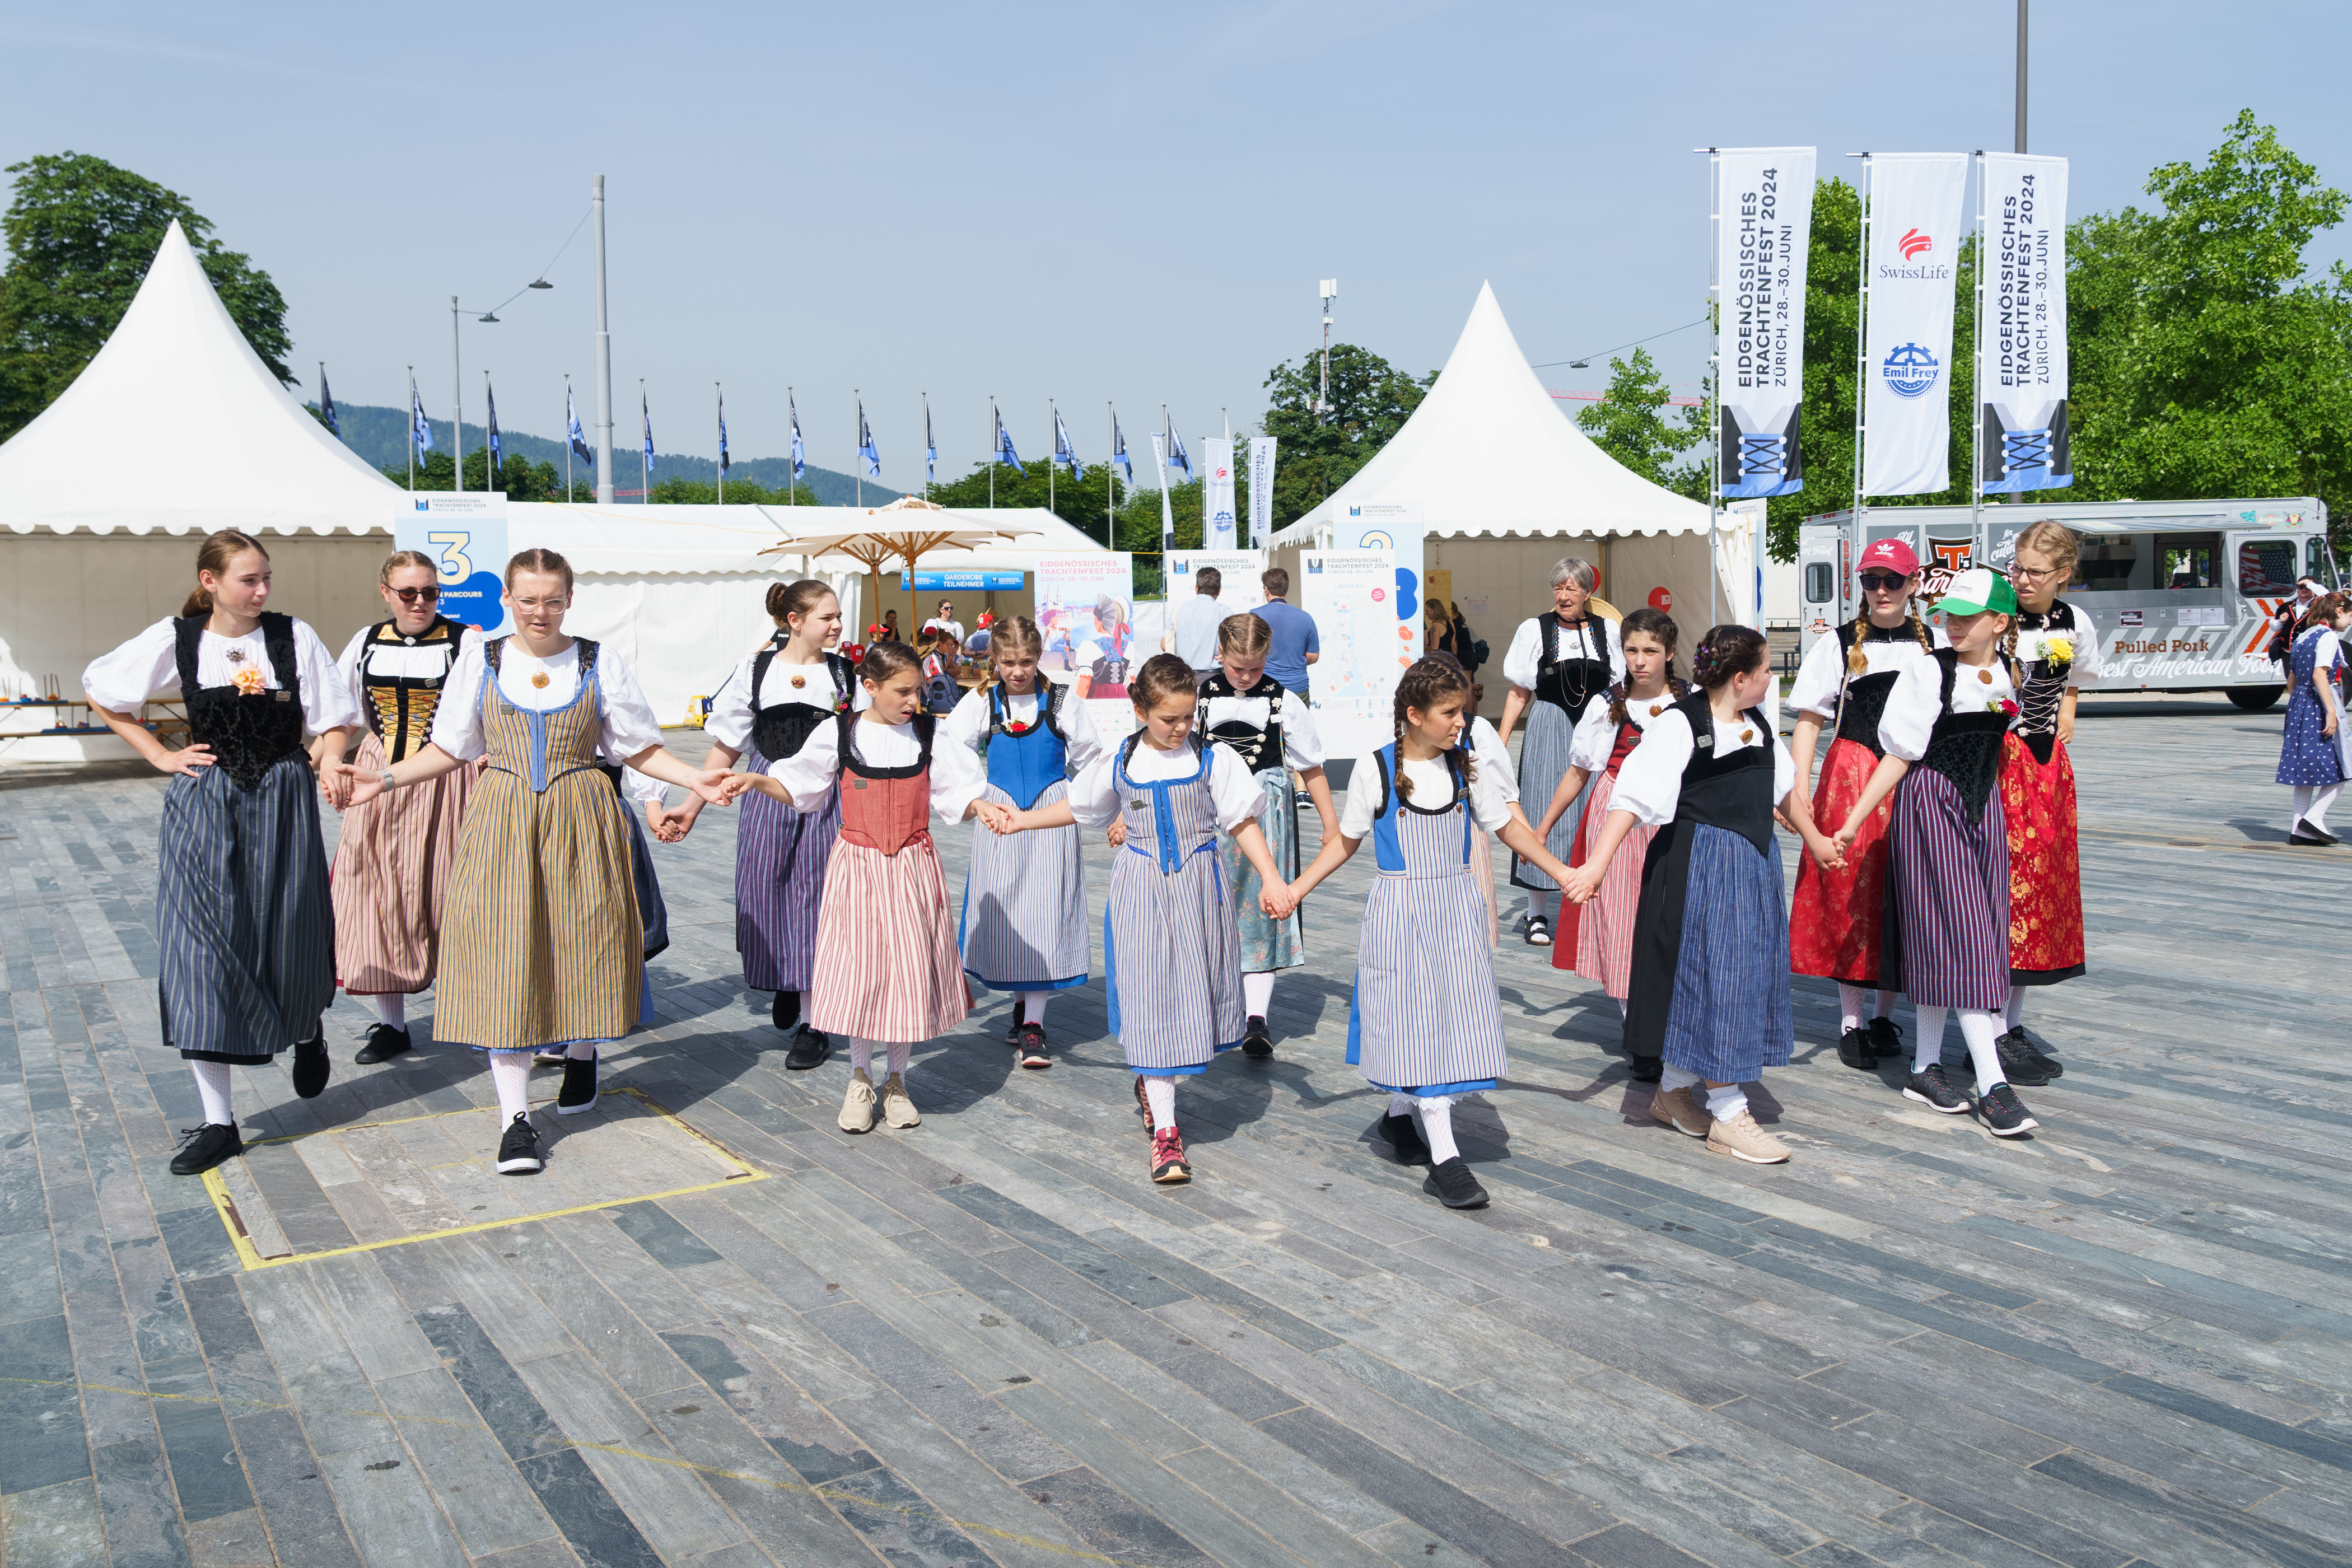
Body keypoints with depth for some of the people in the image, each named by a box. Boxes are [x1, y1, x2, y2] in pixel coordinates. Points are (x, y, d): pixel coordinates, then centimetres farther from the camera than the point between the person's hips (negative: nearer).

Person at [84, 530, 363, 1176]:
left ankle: (307, 1031, 44)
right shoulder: (176, 639, -2)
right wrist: (161, 755, 3)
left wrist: (329, 767, -17)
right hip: (205, 804, 0)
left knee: (290, 940, 5)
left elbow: (332, 717, 3)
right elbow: (100, 692, 10)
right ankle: (218, 1122, 1)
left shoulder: (294, 636, -3)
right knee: (201, 950, -5)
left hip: (283, 801, 0)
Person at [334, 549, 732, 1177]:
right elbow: (449, 749, 11)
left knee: (582, 938, 4)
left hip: (580, 819, 0)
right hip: (503, 822, 0)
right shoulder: (482, 662, 5)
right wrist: (385, 779, 2)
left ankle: (582, 1056, 36)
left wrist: (694, 779, -8)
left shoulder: (599, 663, 3)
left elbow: (639, 749, 5)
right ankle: (515, 1116, -1)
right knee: (502, 953, -5)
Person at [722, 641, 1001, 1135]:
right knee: (859, 969, 2)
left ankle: (897, 1081, 21)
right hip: (858, 867, -1)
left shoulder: (928, 735, 1)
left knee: (910, 969, 4)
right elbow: (796, 787, 5)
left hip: (913, 868, 1)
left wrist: (980, 807, -17)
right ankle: (860, 1080, 21)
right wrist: (756, 781, -11)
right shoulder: (839, 733, -2)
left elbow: (955, 795, 3)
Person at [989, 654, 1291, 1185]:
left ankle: (1153, 1081, 38)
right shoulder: (1118, 763, 1)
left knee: (1193, 991, 8)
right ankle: (1164, 1128, 0)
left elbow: (1243, 822, -3)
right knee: (1151, 1000, -3)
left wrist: (1271, 878, -12)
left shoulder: (1213, 758, -4)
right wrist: (1021, 820, 18)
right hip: (1141, 887, 0)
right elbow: (1078, 806, 17)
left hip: (1198, 887, 0)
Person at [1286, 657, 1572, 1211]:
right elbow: (1346, 840, 2)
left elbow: (1507, 826, 11)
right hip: (1399, 910, -4)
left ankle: (1401, 1115, 30)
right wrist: (1298, 888, -4)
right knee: (1418, 1020, -4)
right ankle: (1444, 1158, -3)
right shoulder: (1376, 770, -7)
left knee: (1452, 1014, 5)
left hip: (1455, 906, 4)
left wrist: (1560, 870, 8)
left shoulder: (1467, 767, 1)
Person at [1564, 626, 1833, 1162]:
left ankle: (1674, 1091, 26)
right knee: (1713, 977, -5)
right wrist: (1597, 865, -29)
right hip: (1698, 863, -8)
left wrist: (1815, 841, 38)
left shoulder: (1757, 726, 11)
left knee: (1746, 973, 12)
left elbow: (1783, 787, 27)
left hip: (1752, 864, 9)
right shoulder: (1678, 724, -14)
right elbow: (1634, 797, -20)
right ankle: (1728, 1117, 4)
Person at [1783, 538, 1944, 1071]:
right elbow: (1809, 722, -1)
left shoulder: (1934, 644, 8)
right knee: (1851, 895, -1)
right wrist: (1799, 787, -11)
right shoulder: (1839, 644, 1)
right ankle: (1852, 1020, 10)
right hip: (1851, 779, -2)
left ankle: (1885, 1014, 20)